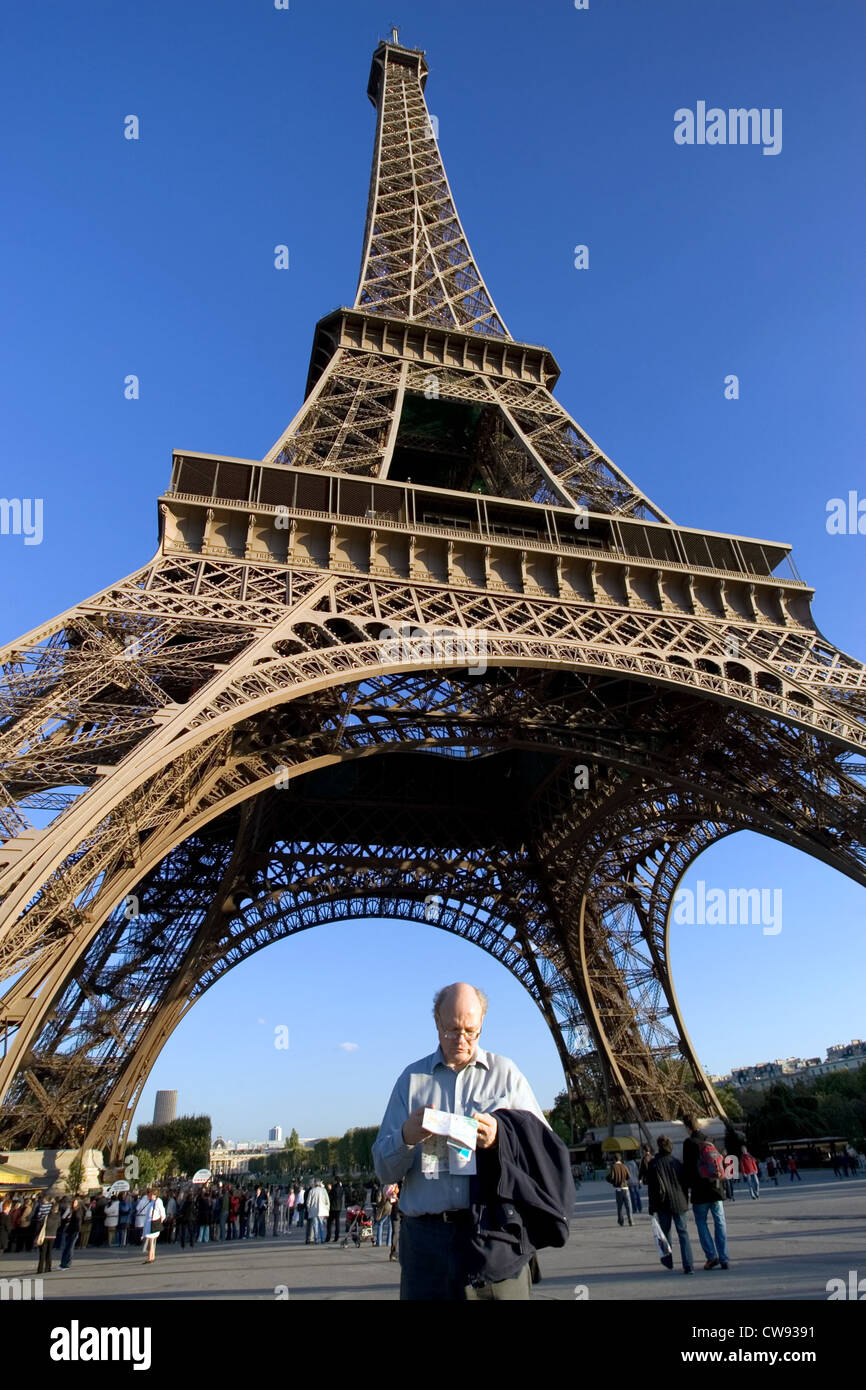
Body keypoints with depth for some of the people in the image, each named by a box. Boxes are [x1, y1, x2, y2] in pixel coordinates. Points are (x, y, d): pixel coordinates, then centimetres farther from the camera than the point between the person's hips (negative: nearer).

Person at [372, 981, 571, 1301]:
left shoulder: (505, 1073, 7)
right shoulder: (411, 1078, 9)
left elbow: (543, 1146, 1)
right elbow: (383, 1170, 7)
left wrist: (501, 1137, -18)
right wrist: (406, 1138, -14)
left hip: (493, 1236, -1)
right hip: (426, 1235, 1)